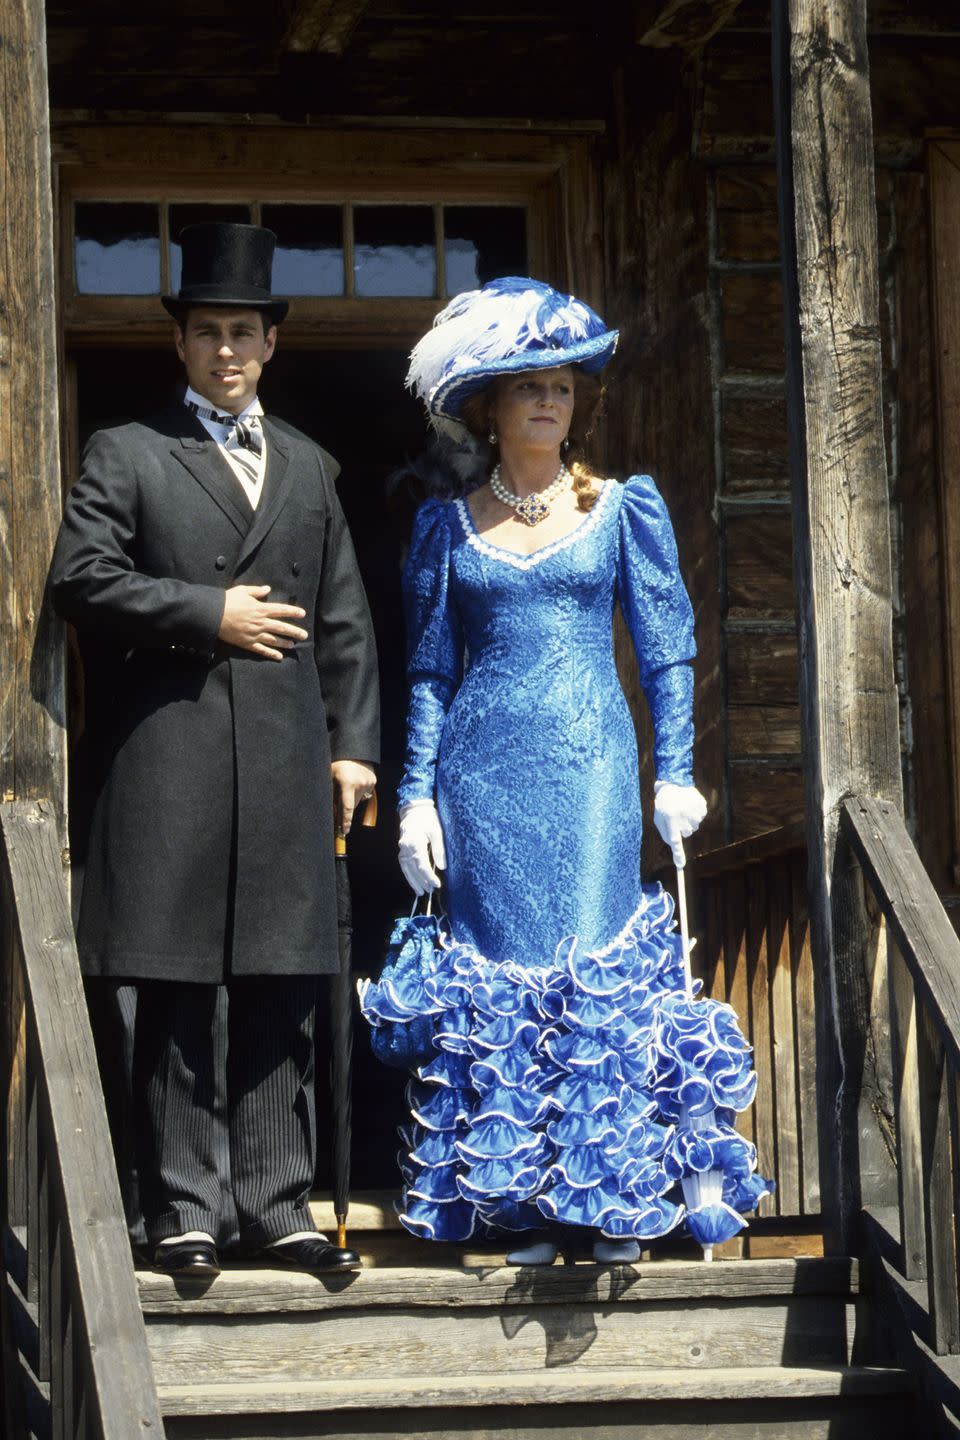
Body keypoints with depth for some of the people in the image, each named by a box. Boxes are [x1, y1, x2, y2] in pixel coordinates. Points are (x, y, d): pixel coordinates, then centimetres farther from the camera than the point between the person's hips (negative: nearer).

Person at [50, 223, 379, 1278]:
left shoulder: (308, 467, 20)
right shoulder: (125, 456, 8)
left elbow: (345, 619, 17)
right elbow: (80, 577, -4)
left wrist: (353, 744, 9)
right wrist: (208, 613, -8)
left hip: (287, 758, 4)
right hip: (168, 758, -3)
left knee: (282, 996, 3)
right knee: (174, 998, -2)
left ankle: (276, 1205, 9)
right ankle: (181, 1211, 3)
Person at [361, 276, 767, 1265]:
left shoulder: (622, 508, 6)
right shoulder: (448, 526, 9)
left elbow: (668, 650, 6)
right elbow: (431, 671, 10)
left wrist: (674, 775, -1)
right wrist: (416, 794, 3)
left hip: (589, 767, -1)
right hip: (485, 773, 1)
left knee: (598, 969, -6)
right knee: (497, 973, 0)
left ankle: (614, 1198, 0)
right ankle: (525, 1202, 7)